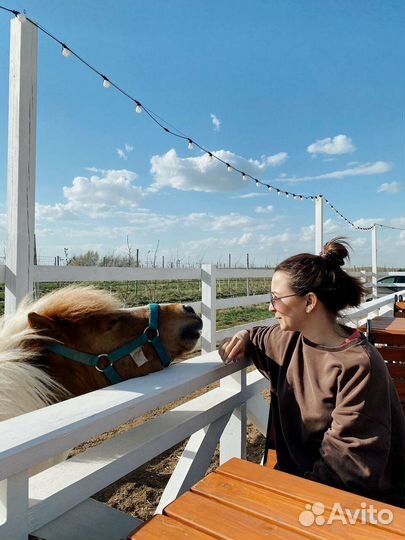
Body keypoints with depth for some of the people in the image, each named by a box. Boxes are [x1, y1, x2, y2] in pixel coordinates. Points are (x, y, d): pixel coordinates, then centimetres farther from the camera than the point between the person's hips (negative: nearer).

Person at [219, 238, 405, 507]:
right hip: (297, 471, 6)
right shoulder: (290, 341, -4)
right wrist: (244, 338, -3)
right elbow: (260, 337, 18)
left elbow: (351, 463, -22)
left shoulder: (358, 365, -25)